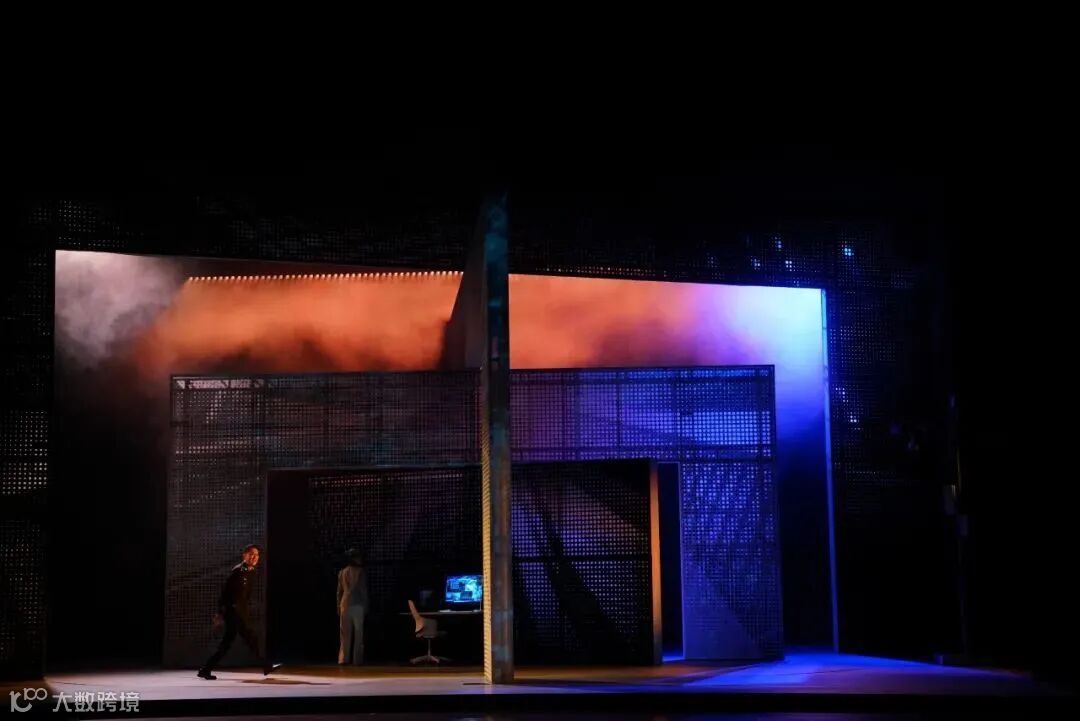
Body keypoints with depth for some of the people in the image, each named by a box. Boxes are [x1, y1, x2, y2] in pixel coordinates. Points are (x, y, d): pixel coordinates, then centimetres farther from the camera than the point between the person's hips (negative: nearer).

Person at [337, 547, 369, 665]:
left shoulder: (342, 572, 8)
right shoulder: (360, 572, -4)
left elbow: (339, 591, 10)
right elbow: (363, 590, -6)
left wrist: (338, 606, 15)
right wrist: (366, 606, 1)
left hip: (345, 604, 4)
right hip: (357, 605, -4)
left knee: (345, 634, 6)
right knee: (358, 634, 2)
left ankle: (343, 659, 3)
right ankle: (357, 660, -1)